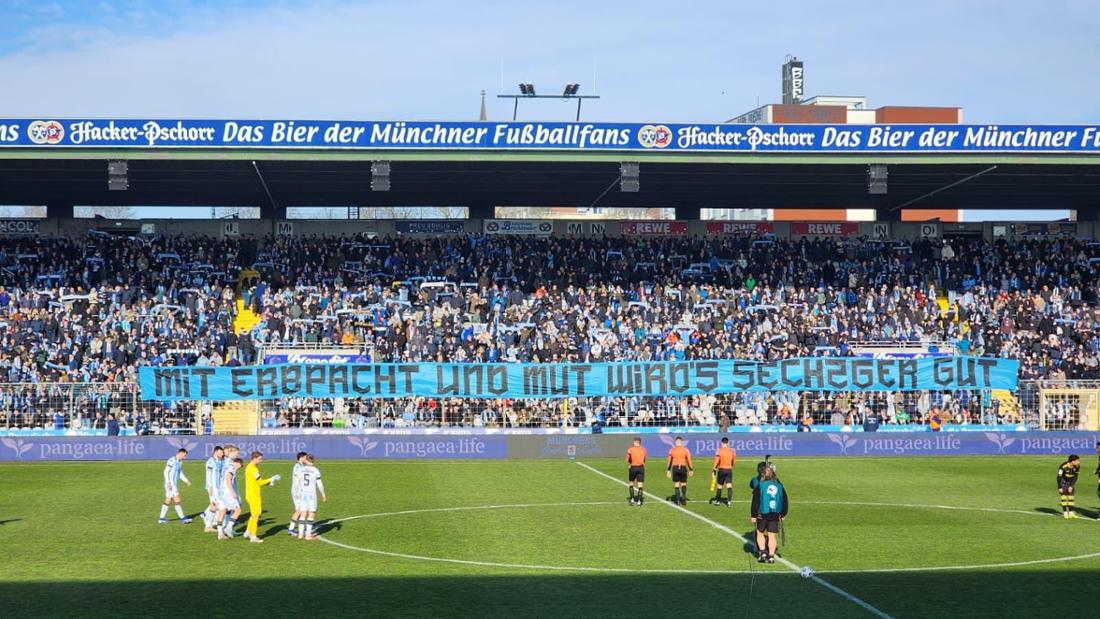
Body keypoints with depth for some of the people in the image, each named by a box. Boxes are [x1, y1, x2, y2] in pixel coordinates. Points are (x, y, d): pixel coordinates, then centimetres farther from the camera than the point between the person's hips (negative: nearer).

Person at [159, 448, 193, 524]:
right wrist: (168, 482, -24)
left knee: (168, 501, 11)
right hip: (170, 484, -9)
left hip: (175, 484, 9)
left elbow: (180, 473, 20)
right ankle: (182, 518, -10)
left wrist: (186, 480, 8)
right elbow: (166, 472, -17)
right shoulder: (171, 461, -15)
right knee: (177, 500, -10)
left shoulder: (180, 462, 13)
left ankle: (162, 518, 15)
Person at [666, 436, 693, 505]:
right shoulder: (685, 449, -1)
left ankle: (678, 500, 6)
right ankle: (683, 497, -7)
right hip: (683, 468, -1)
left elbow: (669, 461, 5)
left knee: (676, 484, 8)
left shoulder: (671, 450, 2)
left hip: (675, 468, 1)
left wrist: (669, 470, 10)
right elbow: (689, 460, 0)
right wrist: (691, 470, 7)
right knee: (683, 484, 10)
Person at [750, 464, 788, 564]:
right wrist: (783, 514, 21)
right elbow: (785, 501, 10)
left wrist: (753, 515, 0)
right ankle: (771, 556, 6)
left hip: (762, 514, -2)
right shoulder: (779, 486, 3)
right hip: (775, 515, 2)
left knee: (760, 533, 15)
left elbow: (755, 502, -6)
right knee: (772, 536, 8)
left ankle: (762, 552, 3)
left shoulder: (760, 486, -7)